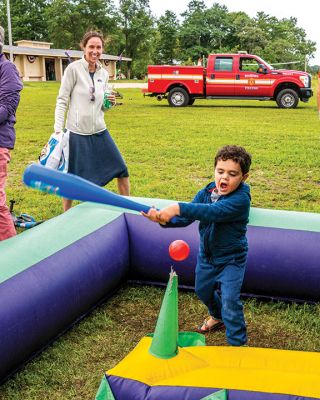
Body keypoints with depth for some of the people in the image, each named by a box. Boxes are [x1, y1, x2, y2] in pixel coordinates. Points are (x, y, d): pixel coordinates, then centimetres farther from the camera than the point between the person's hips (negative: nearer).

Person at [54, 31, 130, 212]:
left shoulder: (104, 74, 9)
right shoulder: (74, 69, -7)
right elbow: (62, 100, -8)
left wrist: (110, 103, -5)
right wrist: (58, 129, -14)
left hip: (99, 131, 5)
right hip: (77, 132, -5)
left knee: (122, 169, 7)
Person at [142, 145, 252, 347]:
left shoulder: (241, 199, -28)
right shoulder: (207, 192, -8)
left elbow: (212, 212, -44)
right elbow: (186, 218, -14)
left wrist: (178, 208, -52)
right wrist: (164, 219, -34)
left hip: (231, 259, -6)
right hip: (207, 255, 7)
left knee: (230, 300, -13)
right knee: (203, 290, 24)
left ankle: (238, 343, 5)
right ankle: (218, 317, 54)